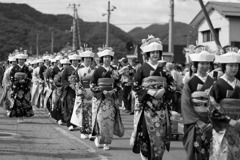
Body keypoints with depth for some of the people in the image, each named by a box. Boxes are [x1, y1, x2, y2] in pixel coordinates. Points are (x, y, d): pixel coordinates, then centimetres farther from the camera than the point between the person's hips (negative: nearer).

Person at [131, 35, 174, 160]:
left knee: (160, 134, -1)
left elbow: (171, 85, 11)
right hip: (146, 106, -2)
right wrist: (149, 91, -15)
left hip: (161, 107, 3)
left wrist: (163, 91, -9)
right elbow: (135, 87, -3)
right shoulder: (142, 69, 0)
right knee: (145, 134, -3)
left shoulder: (164, 69, 9)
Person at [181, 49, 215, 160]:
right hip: (195, 122, -3)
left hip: (210, 121, 3)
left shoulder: (212, 82, 8)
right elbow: (185, 105, -7)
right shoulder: (190, 83, -3)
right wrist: (198, 122, -14)